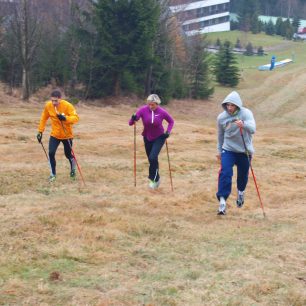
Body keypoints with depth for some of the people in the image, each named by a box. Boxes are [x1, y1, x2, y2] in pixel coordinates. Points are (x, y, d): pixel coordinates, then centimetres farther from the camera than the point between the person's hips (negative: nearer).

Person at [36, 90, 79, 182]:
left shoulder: (67, 106, -23)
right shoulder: (48, 106, -12)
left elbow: (76, 118, -28)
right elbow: (44, 118, 2)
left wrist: (65, 118, -45)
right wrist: (40, 131, 2)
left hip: (67, 135, -2)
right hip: (55, 135, 2)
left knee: (68, 154, 10)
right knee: (51, 153, -12)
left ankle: (73, 169, 43)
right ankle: (53, 174, 6)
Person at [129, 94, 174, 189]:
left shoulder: (162, 112, -18)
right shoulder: (143, 110, -18)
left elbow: (171, 121, 1)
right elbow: (131, 123, -22)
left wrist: (168, 132, -13)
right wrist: (133, 119, -44)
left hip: (159, 138, -3)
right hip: (147, 138, 3)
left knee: (153, 158, -20)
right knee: (151, 159, 12)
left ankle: (154, 179, -3)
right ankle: (156, 178, 33)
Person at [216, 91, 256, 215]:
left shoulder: (246, 113, -16)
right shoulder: (221, 117, -7)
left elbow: (252, 129, -32)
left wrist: (243, 124, -53)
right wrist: (219, 150, 18)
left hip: (244, 150, 0)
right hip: (228, 150, 0)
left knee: (243, 175, 15)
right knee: (225, 173, -18)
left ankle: (240, 192, 46)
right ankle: (222, 200, -15)